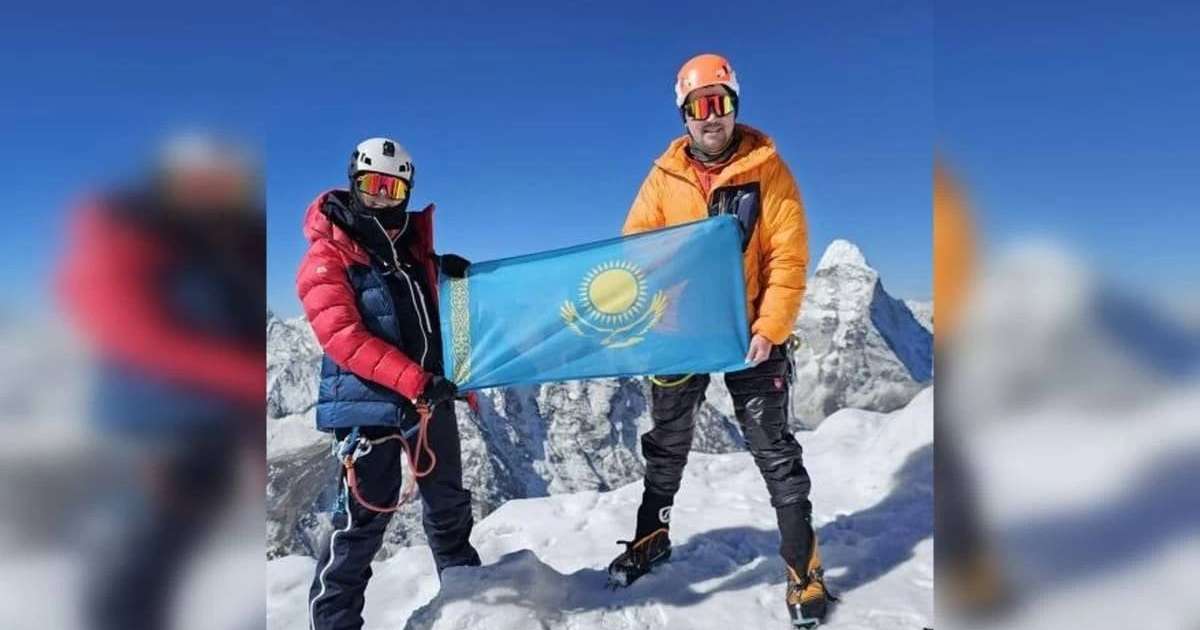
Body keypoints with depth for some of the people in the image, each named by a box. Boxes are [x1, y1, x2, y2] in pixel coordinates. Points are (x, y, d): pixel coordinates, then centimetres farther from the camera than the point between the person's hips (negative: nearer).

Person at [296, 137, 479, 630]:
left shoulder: (414, 242, 11)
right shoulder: (326, 257, -7)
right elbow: (343, 338, -19)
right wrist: (414, 380, -28)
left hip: (430, 395, 6)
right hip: (368, 402, -6)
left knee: (449, 506, 17)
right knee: (365, 514, -6)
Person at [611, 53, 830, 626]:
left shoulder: (767, 169, -7)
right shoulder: (665, 176, 1)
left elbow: (788, 257, -10)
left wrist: (769, 329, -19)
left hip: (751, 332, -3)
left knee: (774, 450, 4)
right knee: (667, 444, 18)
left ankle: (803, 568, 19)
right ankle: (652, 535, 39)